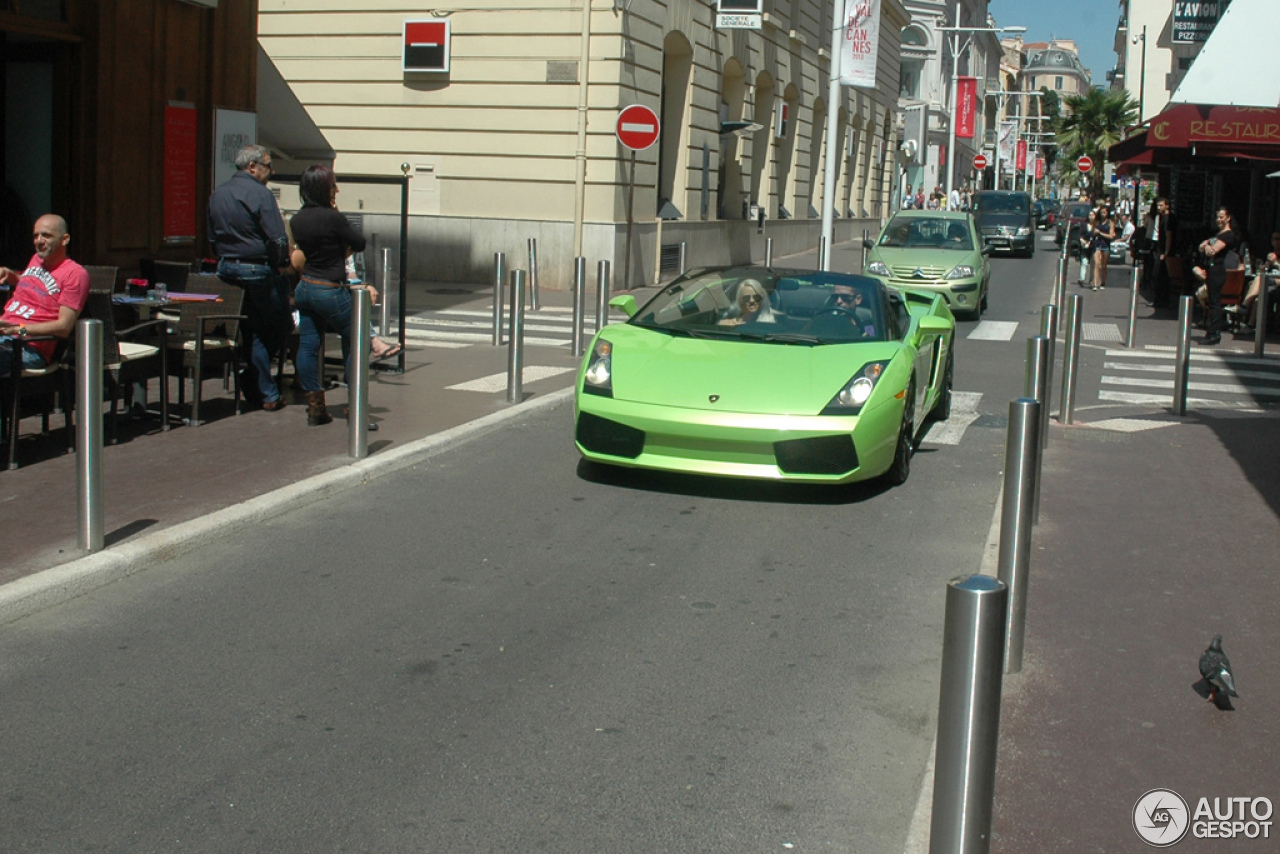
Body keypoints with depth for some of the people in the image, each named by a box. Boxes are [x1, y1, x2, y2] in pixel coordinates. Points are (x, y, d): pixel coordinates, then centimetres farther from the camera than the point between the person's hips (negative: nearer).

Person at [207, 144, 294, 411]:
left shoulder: (217, 195, 11)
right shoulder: (259, 194, -14)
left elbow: (212, 238, 17)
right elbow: (277, 238, -19)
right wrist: (282, 265, -5)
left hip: (227, 269, 8)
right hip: (258, 269, -8)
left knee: (254, 333, 13)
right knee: (280, 326, 8)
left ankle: (267, 393, 14)